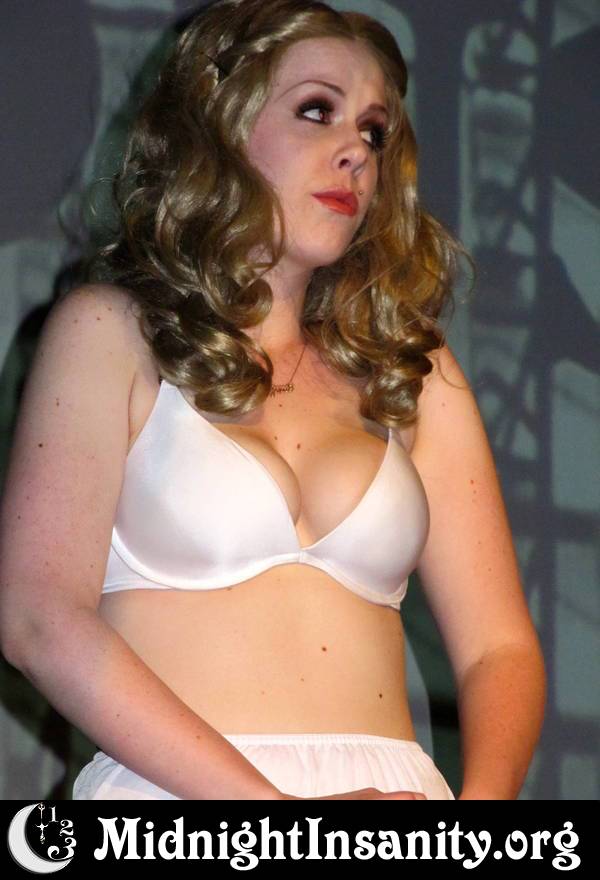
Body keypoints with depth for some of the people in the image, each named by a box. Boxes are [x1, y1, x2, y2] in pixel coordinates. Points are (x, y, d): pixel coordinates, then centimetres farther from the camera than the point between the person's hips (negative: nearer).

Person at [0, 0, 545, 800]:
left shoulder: (416, 372, 17)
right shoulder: (111, 332, 7)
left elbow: (497, 646, 12)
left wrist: (482, 795, -10)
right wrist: (269, 806, -13)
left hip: (390, 786, 3)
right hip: (185, 794, -3)